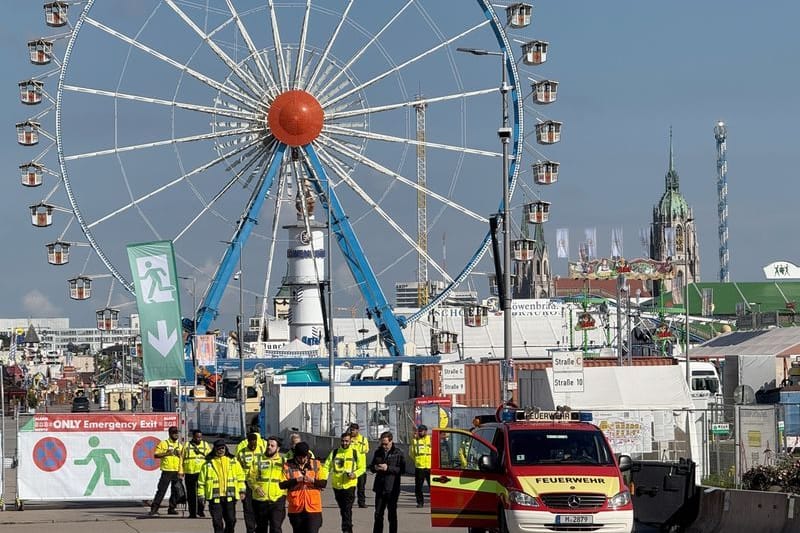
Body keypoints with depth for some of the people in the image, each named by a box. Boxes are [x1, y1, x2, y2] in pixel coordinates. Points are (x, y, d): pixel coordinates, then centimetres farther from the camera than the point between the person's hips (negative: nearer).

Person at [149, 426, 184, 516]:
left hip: (177, 471, 5)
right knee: (161, 490, -8)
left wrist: (180, 454, -4)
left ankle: (171, 508, 14)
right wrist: (166, 453, -14)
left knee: (176, 491, 5)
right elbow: (156, 455, -3)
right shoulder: (163, 443, 1)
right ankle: (154, 508, -7)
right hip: (167, 471, -5)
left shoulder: (180, 445, 15)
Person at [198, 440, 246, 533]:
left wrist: (242, 491, 6)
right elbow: (201, 480, 7)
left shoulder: (233, 461, 8)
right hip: (215, 497, -1)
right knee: (217, 522, -2)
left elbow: (240, 476, 13)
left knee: (231, 520, 3)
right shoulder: (208, 463, 3)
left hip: (229, 497, 1)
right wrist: (201, 495, 3)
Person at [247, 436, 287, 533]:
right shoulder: (258, 459, 7)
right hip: (260, 499, 2)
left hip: (277, 500, -2)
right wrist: (256, 487, -12)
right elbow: (250, 477, 6)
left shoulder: (283, 461, 7)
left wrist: (284, 493, -6)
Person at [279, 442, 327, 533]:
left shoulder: (316, 464, 6)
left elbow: (324, 482, 2)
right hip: (296, 508, 1)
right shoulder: (288, 466, 3)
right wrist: (295, 480, -17)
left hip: (313, 508, -1)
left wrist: (312, 480, -17)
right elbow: (282, 484, -4)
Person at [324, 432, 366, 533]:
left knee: (347, 510, -12)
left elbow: (362, 468, 6)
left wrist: (355, 474, -13)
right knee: (342, 510, 13)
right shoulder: (334, 453, 6)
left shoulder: (355, 453, 2)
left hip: (349, 485, -3)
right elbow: (326, 467, 4)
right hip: (337, 486, 3)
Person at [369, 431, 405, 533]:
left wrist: (388, 468, -20)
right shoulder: (378, 452, 10)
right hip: (380, 489, 4)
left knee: (392, 515, 3)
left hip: (392, 489, -4)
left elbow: (402, 469, -12)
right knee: (378, 514, 8)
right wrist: (374, 468, -5)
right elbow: (371, 466, 18)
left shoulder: (398, 454, -5)